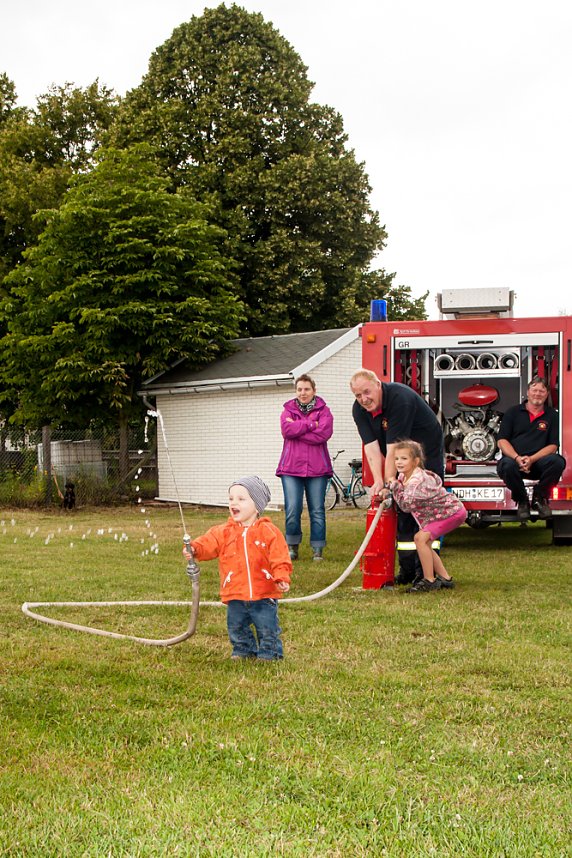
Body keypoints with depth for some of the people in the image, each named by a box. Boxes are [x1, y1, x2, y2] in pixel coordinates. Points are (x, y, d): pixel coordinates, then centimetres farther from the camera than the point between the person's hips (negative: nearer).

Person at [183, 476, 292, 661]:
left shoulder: (269, 531, -5)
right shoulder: (224, 531, 2)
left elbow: (280, 558, -8)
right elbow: (208, 543, -11)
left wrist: (282, 578, -20)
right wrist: (194, 548, -30)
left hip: (263, 595, -3)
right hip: (235, 596, 3)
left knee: (267, 628, 5)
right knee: (236, 627, 15)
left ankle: (269, 653, 23)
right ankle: (243, 651, 35)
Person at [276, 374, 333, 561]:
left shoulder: (323, 411, 5)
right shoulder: (288, 410, 10)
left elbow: (323, 434, -13)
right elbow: (287, 430, -10)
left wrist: (297, 428, -9)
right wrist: (310, 424, -12)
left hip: (317, 468, -1)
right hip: (291, 468, 1)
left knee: (317, 511, 2)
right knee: (292, 510, -6)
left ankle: (318, 550, 11)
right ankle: (292, 547, 9)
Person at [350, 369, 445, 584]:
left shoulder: (400, 398, -30)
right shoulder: (360, 409, -8)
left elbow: (394, 447, -31)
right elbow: (371, 446, -17)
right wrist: (378, 481, -28)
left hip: (427, 457, -6)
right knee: (401, 515, 4)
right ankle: (407, 569, 8)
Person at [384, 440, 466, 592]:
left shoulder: (418, 480, -27)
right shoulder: (403, 476, 3)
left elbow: (406, 505, -32)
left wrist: (394, 487, -24)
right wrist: (387, 491, 2)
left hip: (451, 512, -11)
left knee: (421, 538, -20)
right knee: (424, 543, 9)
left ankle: (429, 580, -12)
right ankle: (445, 578, 18)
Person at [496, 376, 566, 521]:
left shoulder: (552, 415, 12)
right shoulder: (513, 412, 11)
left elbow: (553, 446, 3)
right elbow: (502, 441, 2)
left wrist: (531, 459, -15)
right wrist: (518, 458, -17)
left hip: (538, 462, 1)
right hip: (514, 459, -1)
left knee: (558, 461, -31)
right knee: (507, 466, -37)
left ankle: (539, 497, -4)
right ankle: (522, 501, -6)